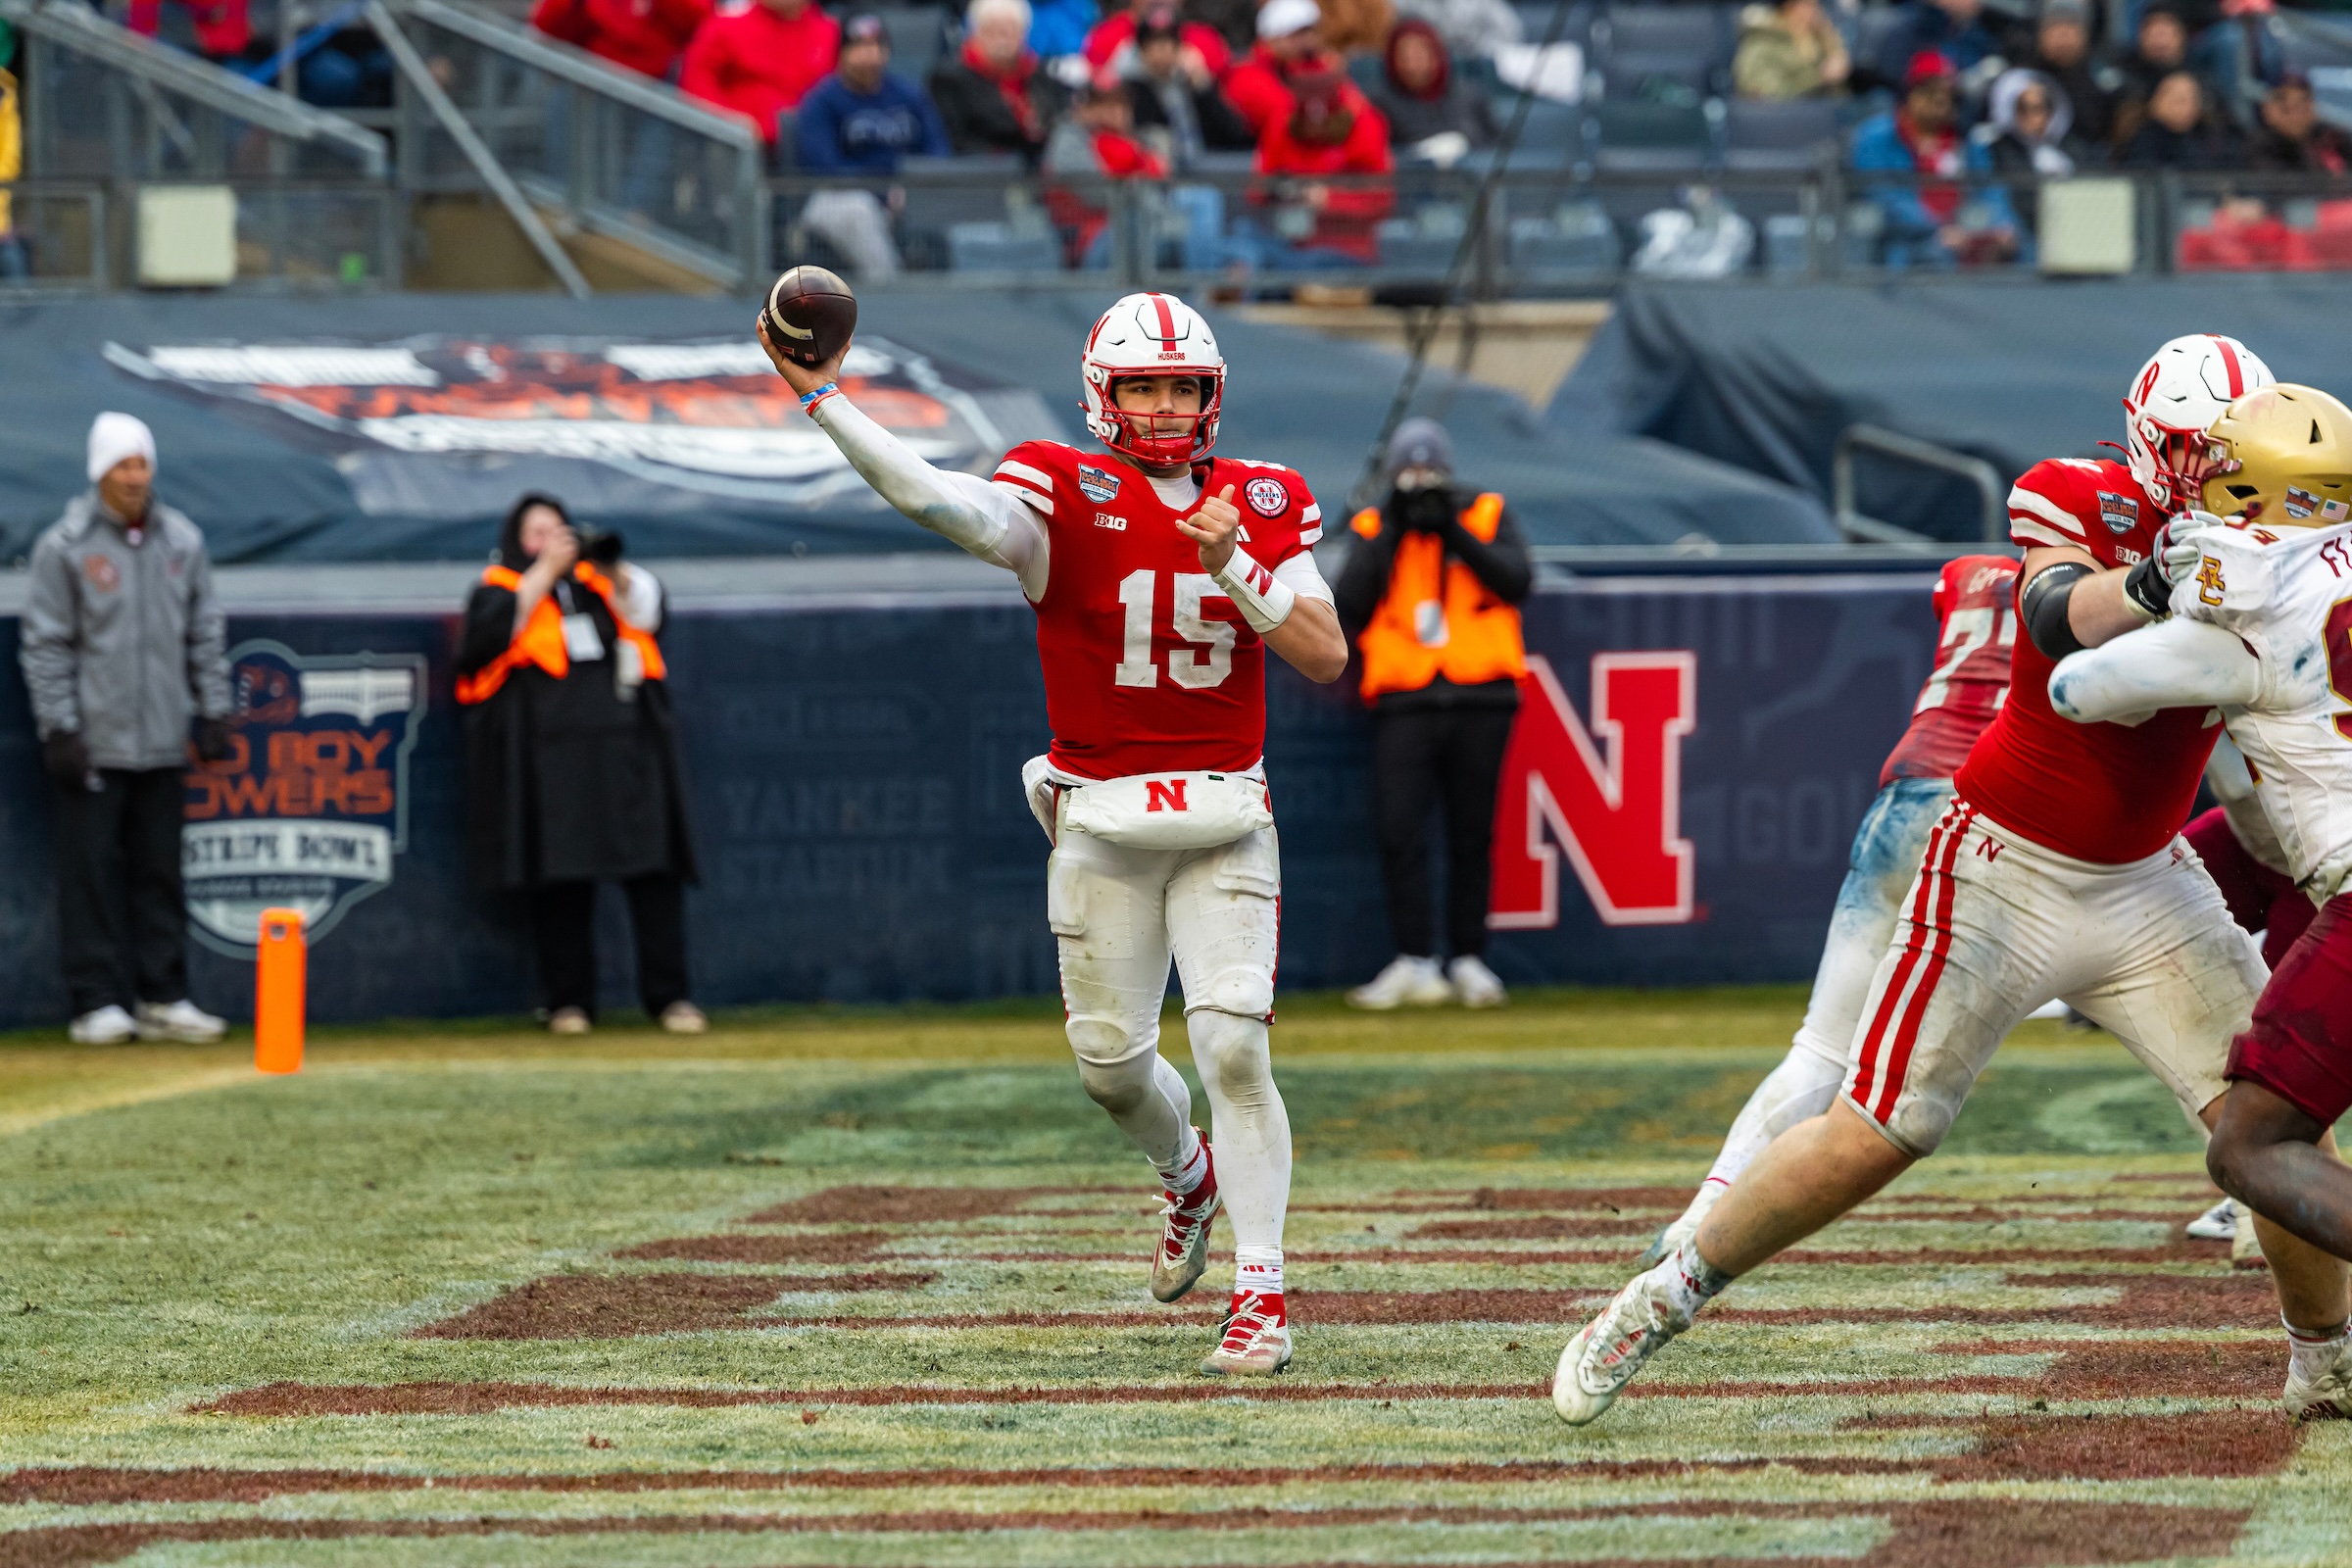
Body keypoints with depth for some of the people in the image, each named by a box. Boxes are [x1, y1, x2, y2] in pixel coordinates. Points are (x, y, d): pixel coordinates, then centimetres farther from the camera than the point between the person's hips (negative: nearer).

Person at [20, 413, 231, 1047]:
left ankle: (162, 999, 12)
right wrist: (59, 728, -10)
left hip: (162, 744, 4)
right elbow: (45, 645, -5)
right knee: (93, 871, -3)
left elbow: (206, 633, 14)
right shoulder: (64, 547, -5)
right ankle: (98, 1002, 1)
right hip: (92, 743, -4)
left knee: (160, 871, 7)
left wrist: (213, 711, 9)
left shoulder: (183, 541, 8)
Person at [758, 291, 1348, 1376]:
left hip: (1223, 820, 0)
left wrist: (1232, 565, -17)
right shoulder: (1066, 496, -7)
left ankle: (1261, 1294, -5)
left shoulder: (1259, 505, 2)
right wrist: (823, 400, -35)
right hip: (1101, 826, 0)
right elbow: (940, 502, -25)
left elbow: (1325, 655, -4)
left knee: (1233, 1046, -11)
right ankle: (1188, 1176, 41)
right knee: (1110, 1060, 6)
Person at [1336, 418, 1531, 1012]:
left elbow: (1518, 579, -8)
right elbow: (1350, 606, -4)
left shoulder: (1488, 515, 8)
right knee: (1399, 833, -10)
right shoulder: (1374, 529, 9)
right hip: (1406, 705, 0)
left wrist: (1453, 532, -13)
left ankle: (1468, 959, 13)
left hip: (1480, 701, 0)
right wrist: (1392, 533, -8)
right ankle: (1414, 964, -7)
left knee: (1472, 835, 4)